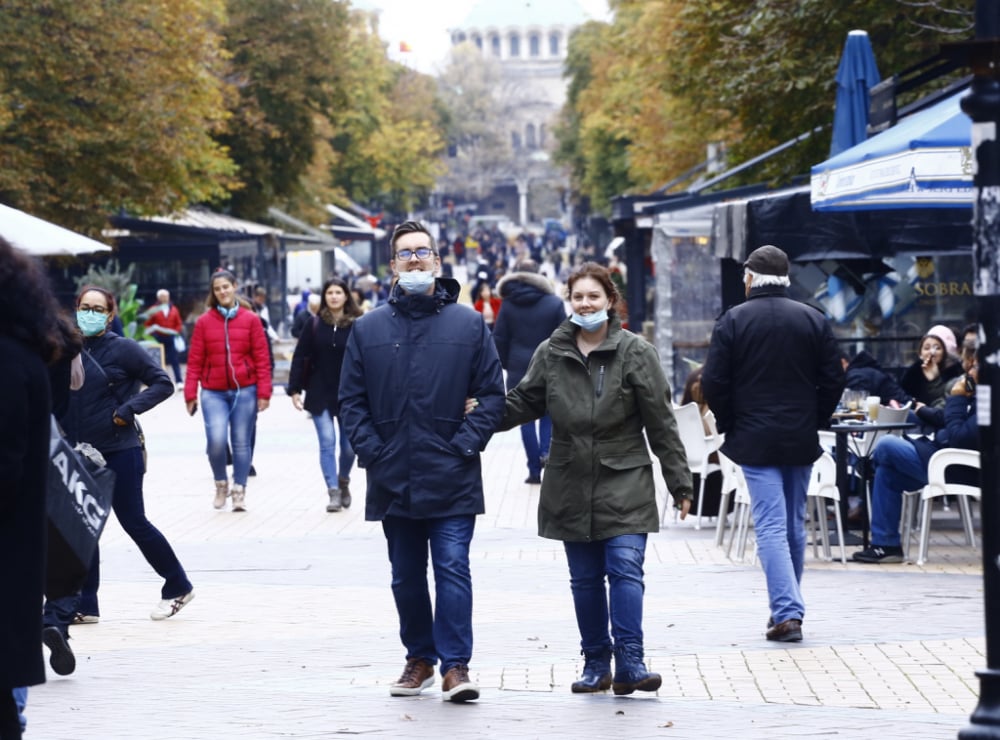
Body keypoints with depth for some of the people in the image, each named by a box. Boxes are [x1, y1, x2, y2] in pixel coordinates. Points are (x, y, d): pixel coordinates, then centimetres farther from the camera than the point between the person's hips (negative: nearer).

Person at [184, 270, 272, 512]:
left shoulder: (251, 319, 3)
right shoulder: (204, 322, 4)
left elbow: (262, 358, 2)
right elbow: (195, 360, 4)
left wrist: (264, 392, -3)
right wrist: (190, 394, 1)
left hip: (245, 390, 0)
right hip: (214, 392, 0)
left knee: (241, 443, 2)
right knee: (216, 440, -14)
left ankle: (239, 491, 14)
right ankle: (221, 484, 11)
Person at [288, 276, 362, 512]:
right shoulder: (315, 325, 1)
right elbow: (300, 357, 2)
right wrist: (294, 389, -4)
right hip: (320, 395, 0)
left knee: (349, 445, 5)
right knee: (327, 442, -7)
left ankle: (343, 482, 32)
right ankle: (333, 492, -2)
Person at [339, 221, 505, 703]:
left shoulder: (468, 324, 2)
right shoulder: (369, 329, 7)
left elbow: (492, 393, 2)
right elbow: (352, 399, 9)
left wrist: (466, 444, -8)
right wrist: (370, 449, -3)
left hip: (452, 480, -3)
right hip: (393, 479, 3)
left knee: (452, 569, -7)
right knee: (406, 577, 11)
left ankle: (455, 664, -4)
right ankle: (419, 659, 23)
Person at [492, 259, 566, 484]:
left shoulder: (509, 305, 0)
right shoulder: (554, 303, -2)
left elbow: (499, 339, 1)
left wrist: (505, 364, 12)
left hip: (519, 370, 0)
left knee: (526, 419, 6)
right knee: (548, 414, 14)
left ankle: (535, 470, 3)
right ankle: (546, 451, -12)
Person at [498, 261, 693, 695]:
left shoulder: (636, 353, -4)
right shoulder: (550, 354, 5)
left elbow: (661, 423, -3)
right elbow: (524, 402, 15)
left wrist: (679, 483, -4)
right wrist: (483, 416, -4)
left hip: (625, 484, -3)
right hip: (571, 486, 4)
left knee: (626, 569, -13)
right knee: (585, 579, 8)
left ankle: (629, 663, -14)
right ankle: (596, 664, 17)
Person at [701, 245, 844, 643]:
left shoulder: (733, 320, -6)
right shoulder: (813, 319, 3)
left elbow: (713, 383, -8)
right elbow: (833, 380, 2)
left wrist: (730, 425, 7)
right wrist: (813, 420, 13)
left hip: (756, 441, -3)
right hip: (801, 440, 3)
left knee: (771, 527, -6)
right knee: (795, 525, 14)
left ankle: (787, 613, -16)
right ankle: (788, 607, 23)